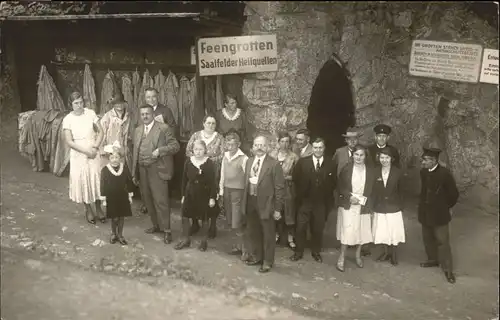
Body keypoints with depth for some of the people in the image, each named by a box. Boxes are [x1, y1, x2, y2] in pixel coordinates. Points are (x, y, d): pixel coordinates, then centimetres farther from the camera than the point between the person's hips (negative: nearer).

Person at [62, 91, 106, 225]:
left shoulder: (91, 113, -4)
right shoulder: (67, 119, -8)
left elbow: (100, 132, 1)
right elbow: (69, 141, -10)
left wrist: (95, 147, -13)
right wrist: (86, 151, -16)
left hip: (93, 153, 1)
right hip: (78, 155, -1)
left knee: (96, 179, 4)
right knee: (82, 181, 7)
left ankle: (98, 209, 21)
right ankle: (88, 210, 25)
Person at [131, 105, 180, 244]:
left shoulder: (164, 128, -3)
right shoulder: (138, 130, 16)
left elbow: (175, 145, -6)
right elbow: (135, 152, 16)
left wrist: (160, 150, -20)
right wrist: (134, 172, 13)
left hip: (157, 170, -6)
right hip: (142, 170, 6)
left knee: (161, 200, -7)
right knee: (148, 200, 12)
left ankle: (166, 230, 2)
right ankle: (156, 225, 27)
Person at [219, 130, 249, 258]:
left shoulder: (243, 158, -14)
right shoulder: (225, 156, 7)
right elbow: (222, 175, 13)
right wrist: (221, 191, 12)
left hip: (238, 192, -6)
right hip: (227, 191, 6)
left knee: (237, 224, -4)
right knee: (230, 222, 12)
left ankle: (244, 248, 13)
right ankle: (239, 244, 29)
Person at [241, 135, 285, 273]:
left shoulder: (274, 164, -14)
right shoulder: (249, 161, 6)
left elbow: (279, 188, -13)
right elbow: (246, 182, 12)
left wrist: (277, 209, -13)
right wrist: (245, 201, 8)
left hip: (265, 205, -6)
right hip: (250, 202, 6)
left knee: (268, 234, 9)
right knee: (253, 232, 20)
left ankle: (268, 261, 26)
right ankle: (256, 256, 40)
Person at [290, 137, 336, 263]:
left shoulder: (330, 164, -2)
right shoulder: (303, 162, -4)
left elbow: (333, 182, 5)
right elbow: (295, 178, 2)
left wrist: (326, 194, 0)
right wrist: (301, 192, 2)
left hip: (321, 202, 1)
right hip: (305, 201, 0)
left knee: (318, 228, 11)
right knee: (301, 227, 5)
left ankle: (316, 252, 28)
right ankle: (299, 252, 20)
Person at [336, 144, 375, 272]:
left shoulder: (370, 171, 1)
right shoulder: (346, 169, -4)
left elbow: (372, 189, 6)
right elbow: (340, 187, -1)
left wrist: (362, 199, -7)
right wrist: (349, 196, -14)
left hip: (363, 206, 3)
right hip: (347, 205, -2)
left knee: (361, 230, 10)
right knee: (347, 231, -8)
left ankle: (358, 255, 32)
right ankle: (341, 258, 5)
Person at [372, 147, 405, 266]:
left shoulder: (397, 172, -6)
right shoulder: (375, 172, -3)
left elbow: (400, 190, -3)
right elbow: (373, 191, 0)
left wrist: (400, 206, -4)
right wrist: (373, 206, -3)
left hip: (394, 207, -1)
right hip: (379, 207, 2)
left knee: (394, 231, 5)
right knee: (382, 232, 9)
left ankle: (394, 254, 24)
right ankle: (386, 252, 30)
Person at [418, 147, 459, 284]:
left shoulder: (444, 173, -18)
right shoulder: (423, 172, -1)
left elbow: (453, 193, -8)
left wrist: (448, 207, 4)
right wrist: (423, 203, 12)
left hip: (439, 214, -6)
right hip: (425, 212, 6)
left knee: (442, 241, -2)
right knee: (428, 238, 17)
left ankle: (447, 269, 7)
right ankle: (433, 259, 36)